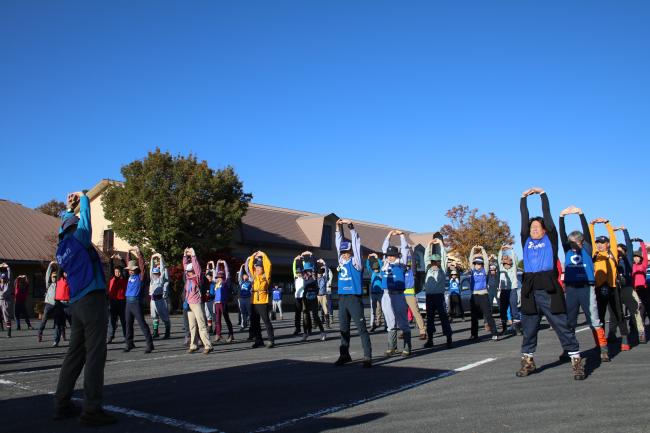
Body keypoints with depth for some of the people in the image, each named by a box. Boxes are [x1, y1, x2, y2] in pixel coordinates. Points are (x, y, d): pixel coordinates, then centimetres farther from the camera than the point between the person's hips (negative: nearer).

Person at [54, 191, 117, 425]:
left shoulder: (62, 246, 14)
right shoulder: (78, 238, -5)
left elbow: (65, 225, 33)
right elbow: (85, 216, 8)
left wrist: (69, 208, 42)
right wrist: (82, 197, 25)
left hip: (77, 304, 9)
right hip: (93, 300, -9)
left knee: (75, 353, 13)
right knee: (95, 354, -8)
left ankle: (62, 404, 18)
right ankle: (91, 409, -9)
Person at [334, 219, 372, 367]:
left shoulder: (355, 261, -4)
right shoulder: (342, 260, 11)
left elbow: (356, 243, -10)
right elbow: (339, 243, 13)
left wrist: (351, 227, -15)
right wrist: (338, 228, 6)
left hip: (354, 298, -6)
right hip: (342, 298, 6)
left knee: (361, 328, -6)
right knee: (343, 328, 11)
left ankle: (367, 357, -5)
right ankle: (344, 355, 19)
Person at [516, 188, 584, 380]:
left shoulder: (550, 239, 10)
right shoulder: (526, 241, 17)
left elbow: (547, 214, 11)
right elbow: (524, 218, 16)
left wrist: (543, 194, 17)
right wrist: (524, 198, 21)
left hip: (549, 290, -3)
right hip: (530, 290, 3)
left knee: (562, 326, -2)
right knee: (529, 328, 10)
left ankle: (577, 361, 5)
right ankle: (528, 361, 21)